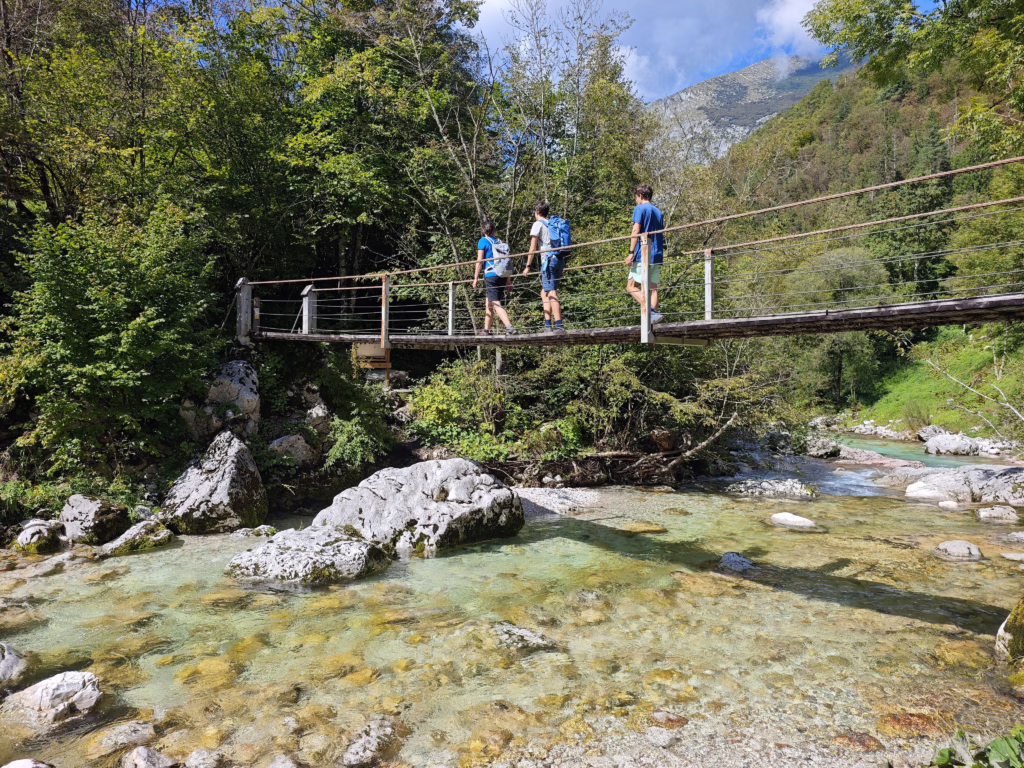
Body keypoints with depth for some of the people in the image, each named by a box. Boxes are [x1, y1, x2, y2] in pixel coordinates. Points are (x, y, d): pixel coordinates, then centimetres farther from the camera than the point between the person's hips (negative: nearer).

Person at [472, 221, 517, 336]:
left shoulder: (483, 241, 1)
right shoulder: (500, 242, 17)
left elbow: (479, 261, -5)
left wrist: (476, 278, -2)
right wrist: (507, 280, 21)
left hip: (491, 275, -6)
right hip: (503, 276, 6)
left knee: (496, 304, -10)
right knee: (489, 303, 17)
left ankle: (510, 327, -28)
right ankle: (486, 330, 22)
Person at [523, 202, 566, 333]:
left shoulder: (538, 224, 4)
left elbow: (533, 247, -3)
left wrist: (528, 266, 0)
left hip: (549, 259, -7)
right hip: (560, 259, 7)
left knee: (551, 293, -13)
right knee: (545, 293, 13)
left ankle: (559, 326, -23)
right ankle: (547, 325, 7)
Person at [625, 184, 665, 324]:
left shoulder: (640, 209, -1)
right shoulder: (659, 212, 22)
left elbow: (636, 231, -11)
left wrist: (631, 253, -14)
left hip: (643, 255, -7)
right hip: (658, 255, 7)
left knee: (631, 287, -4)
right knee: (652, 288, 4)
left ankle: (651, 311, -21)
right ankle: (653, 317, -5)